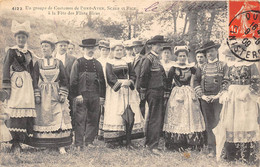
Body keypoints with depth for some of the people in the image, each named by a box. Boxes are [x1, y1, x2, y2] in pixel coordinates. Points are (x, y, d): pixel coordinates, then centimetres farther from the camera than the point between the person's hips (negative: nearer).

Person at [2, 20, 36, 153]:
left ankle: (24, 138, 10)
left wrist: (33, 86, 16)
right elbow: (6, 68, -5)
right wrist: (6, 87, -13)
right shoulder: (11, 51, 1)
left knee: (27, 109, 2)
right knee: (16, 112, -10)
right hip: (16, 83, -5)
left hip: (27, 83, 6)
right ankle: (16, 143, -6)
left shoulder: (29, 53, 17)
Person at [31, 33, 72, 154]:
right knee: (43, 118, 1)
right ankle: (43, 145, 9)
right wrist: (37, 96, -5)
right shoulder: (38, 63, 6)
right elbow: (35, 81, 3)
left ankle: (61, 145, -2)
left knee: (59, 118, -5)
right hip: (43, 95, 1)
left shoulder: (58, 63, 5)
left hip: (56, 95, 0)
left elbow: (64, 80, 5)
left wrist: (63, 95, -3)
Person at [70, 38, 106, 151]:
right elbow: (73, 80, -2)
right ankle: (79, 144, 0)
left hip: (95, 96, 4)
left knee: (93, 120, 6)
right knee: (80, 120, -5)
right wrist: (77, 95, -10)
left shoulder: (98, 64, 15)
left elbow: (102, 81, 15)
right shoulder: (78, 63, 2)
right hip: (82, 96, -4)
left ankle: (89, 142, 16)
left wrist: (102, 96, 8)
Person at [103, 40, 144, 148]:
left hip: (128, 91, 4)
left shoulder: (127, 63, 14)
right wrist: (121, 83, -23)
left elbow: (133, 75, 5)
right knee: (115, 114, -8)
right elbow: (110, 78, -8)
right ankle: (114, 140, -6)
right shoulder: (109, 64, 4)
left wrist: (129, 82, -16)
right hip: (115, 91, -4)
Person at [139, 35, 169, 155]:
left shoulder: (157, 58, 16)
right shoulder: (149, 58, -12)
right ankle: (152, 145, -4)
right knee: (155, 119, -8)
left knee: (152, 118, 15)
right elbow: (143, 76, -15)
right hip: (153, 92, -9)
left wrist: (165, 89, 17)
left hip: (159, 92, 9)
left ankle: (149, 142, 25)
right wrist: (143, 92, -12)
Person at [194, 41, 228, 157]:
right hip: (205, 99, 3)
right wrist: (202, 95, -1)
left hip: (218, 98, -3)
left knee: (218, 123, -8)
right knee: (209, 124, 3)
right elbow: (196, 82, 12)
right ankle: (211, 149, 7)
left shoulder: (223, 66, 6)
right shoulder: (202, 68, 14)